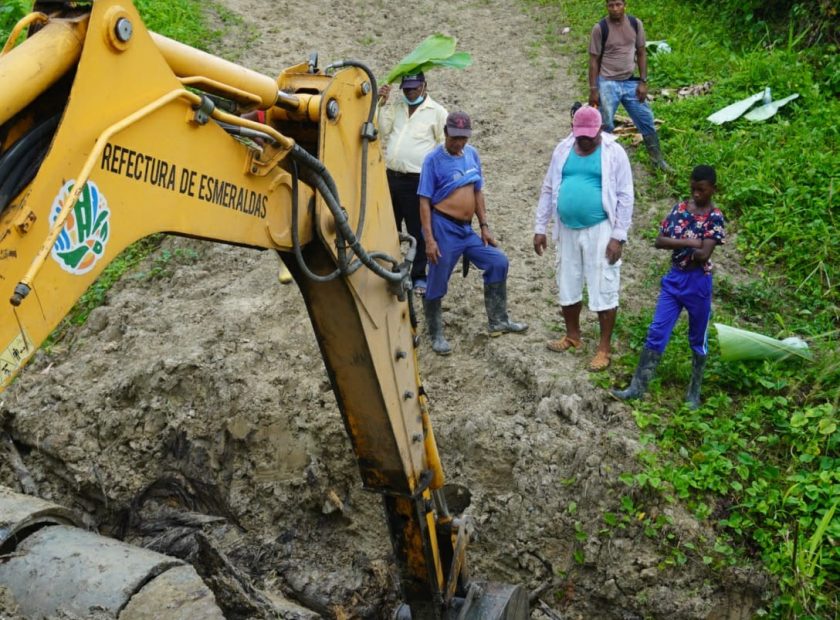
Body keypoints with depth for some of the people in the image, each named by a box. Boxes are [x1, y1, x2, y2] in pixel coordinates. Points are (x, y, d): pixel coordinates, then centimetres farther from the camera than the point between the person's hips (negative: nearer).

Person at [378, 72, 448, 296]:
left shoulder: (437, 112, -1)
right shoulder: (396, 108, 14)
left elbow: (444, 146, -1)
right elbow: (383, 130, 3)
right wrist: (382, 104, -4)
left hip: (417, 180, -5)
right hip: (390, 176, 5)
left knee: (418, 231, 1)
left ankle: (419, 277, 11)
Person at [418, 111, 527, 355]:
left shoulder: (472, 154, 7)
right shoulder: (434, 160, -10)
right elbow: (424, 201, -12)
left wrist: (484, 227, 11)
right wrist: (429, 239, -17)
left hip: (466, 229, 7)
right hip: (443, 228, -6)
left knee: (498, 262, 6)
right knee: (437, 284, 2)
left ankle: (498, 321, 19)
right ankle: (436, 335, 20)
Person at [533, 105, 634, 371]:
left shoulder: (614, 152, -8)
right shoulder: (563, 150, 4)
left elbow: (625, 197, -8)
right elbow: (548, 190, 10)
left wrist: (618, 236, -12)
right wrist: (540, 227, 7)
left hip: (599, 230, -5)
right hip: (567, 230, 5)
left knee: (603, 290, 0)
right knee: (567, 287, 15)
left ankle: (604, 347, 12)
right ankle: (573, 335, 35)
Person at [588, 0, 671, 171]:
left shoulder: (636, 24, -1)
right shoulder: (600, 28, -11)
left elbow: (641, 53, 6)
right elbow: (594, 60, -6)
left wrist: (643, 81, 0)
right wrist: (593, 89, -9)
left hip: (630, 82, 4)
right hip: (608, 84, -4)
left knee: (646, 120, 9)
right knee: (605, 126, -1)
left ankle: (658, 160, 24)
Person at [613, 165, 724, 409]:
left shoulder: (715, 218, -10)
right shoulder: (679, 208, 4)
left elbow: (703, 255, -20)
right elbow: (659, 241, -3)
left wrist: (676, 246, -7)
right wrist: (689, 243, -16)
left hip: (698, 282, -4)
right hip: (674, 278, 4)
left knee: (697, 339, 10)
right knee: (656, 331, 1)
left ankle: (694, 391, 25)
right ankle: (637, 387, 6)